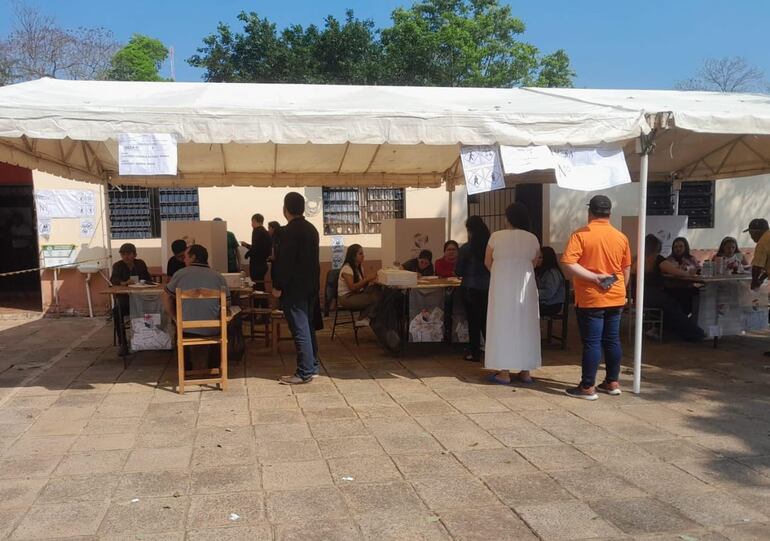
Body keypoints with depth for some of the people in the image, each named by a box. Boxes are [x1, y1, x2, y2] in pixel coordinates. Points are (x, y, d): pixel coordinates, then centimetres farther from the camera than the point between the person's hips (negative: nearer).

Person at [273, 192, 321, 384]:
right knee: (308, 327, 16)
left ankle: (304, 372, -3)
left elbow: (284, 261, -19)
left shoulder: (289, 231, -15)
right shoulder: (311, 229, 11)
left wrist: (278, 286, -13)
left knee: (300, 329, -6)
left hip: (294, 288, -9)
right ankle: (312, 365, 24)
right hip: (311, 285, 9)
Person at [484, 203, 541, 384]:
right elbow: (532, 264, 12)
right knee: (525, 326, 10)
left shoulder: (496, 237, -6)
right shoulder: (533, 239, 1)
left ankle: (504, 372, 3)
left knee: (503, 325, 3)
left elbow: (487, 262, 6)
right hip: (525, 286, 3)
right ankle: (525, 371, 14)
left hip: (502, 286, -3)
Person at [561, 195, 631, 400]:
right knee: (612, 340, 13)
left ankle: (588, 387, 3)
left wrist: (595, 277, -16)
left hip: (590, 298, -5)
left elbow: (568, 264, -21)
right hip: (615, 298, 5)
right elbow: (626, 269, 13)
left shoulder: (581, 235, -10)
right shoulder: (621, 237, 5)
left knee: (591, 342, -2)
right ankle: (612, 383, 22)